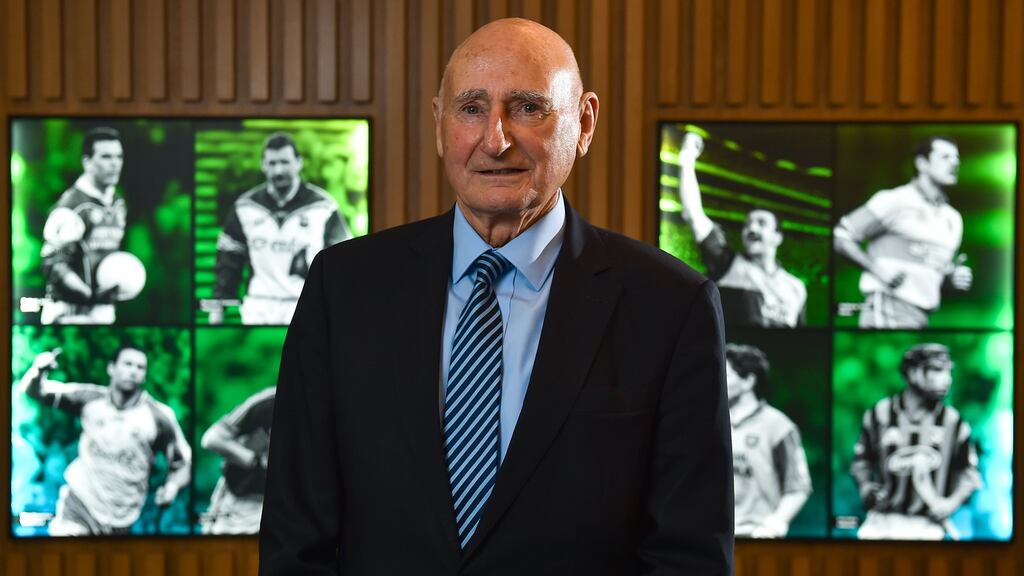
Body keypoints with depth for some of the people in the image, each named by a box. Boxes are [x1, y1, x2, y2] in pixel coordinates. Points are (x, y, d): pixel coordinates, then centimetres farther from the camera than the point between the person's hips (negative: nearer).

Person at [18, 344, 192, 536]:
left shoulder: (159, 416, -4)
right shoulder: (91, 399, -1)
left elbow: (182, 462, 3)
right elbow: (34, 390, 3)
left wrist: (172, 486, -18)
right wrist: (39, 370, -19)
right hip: (77, 504, 0)